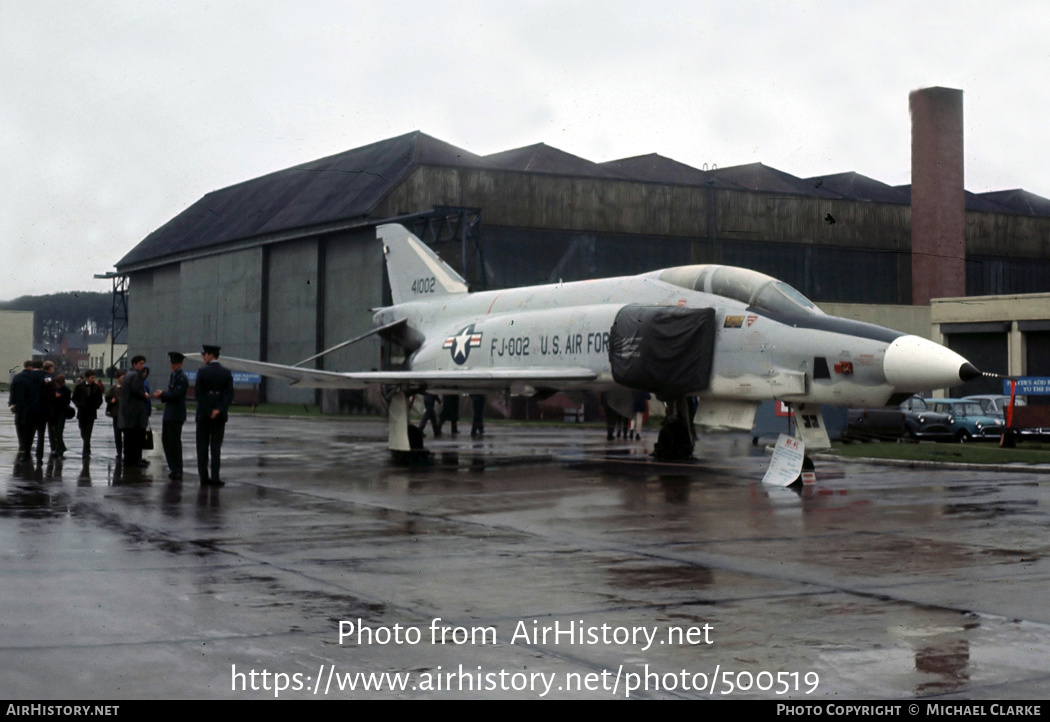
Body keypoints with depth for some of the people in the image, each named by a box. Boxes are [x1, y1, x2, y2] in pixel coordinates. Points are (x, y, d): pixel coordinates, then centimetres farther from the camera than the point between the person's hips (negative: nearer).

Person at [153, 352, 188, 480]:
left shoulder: (181, 378, -14)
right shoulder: (173, 375, 17)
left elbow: (175, 395, -21)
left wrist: (162, 394, -8)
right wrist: (161, 395, 3)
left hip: (176, 415, -10)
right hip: (169, 414, 10)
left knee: (174, 442, -5)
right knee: (166, 440, 14)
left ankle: (177, 471, 2)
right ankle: (173, 467, 22)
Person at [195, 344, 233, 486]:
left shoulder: (203, 371, -7)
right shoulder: (227, 372, 3)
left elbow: (197, 393, -11)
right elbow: (229, 394, -4)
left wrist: (207, 412, -9)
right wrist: (219, 410, -9)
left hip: (203, 415, -2)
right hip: (220, 416, 2)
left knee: (202, 447, 6)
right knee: (216, 447, 4)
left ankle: (204, 477, 5)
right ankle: (215, 477, -1)